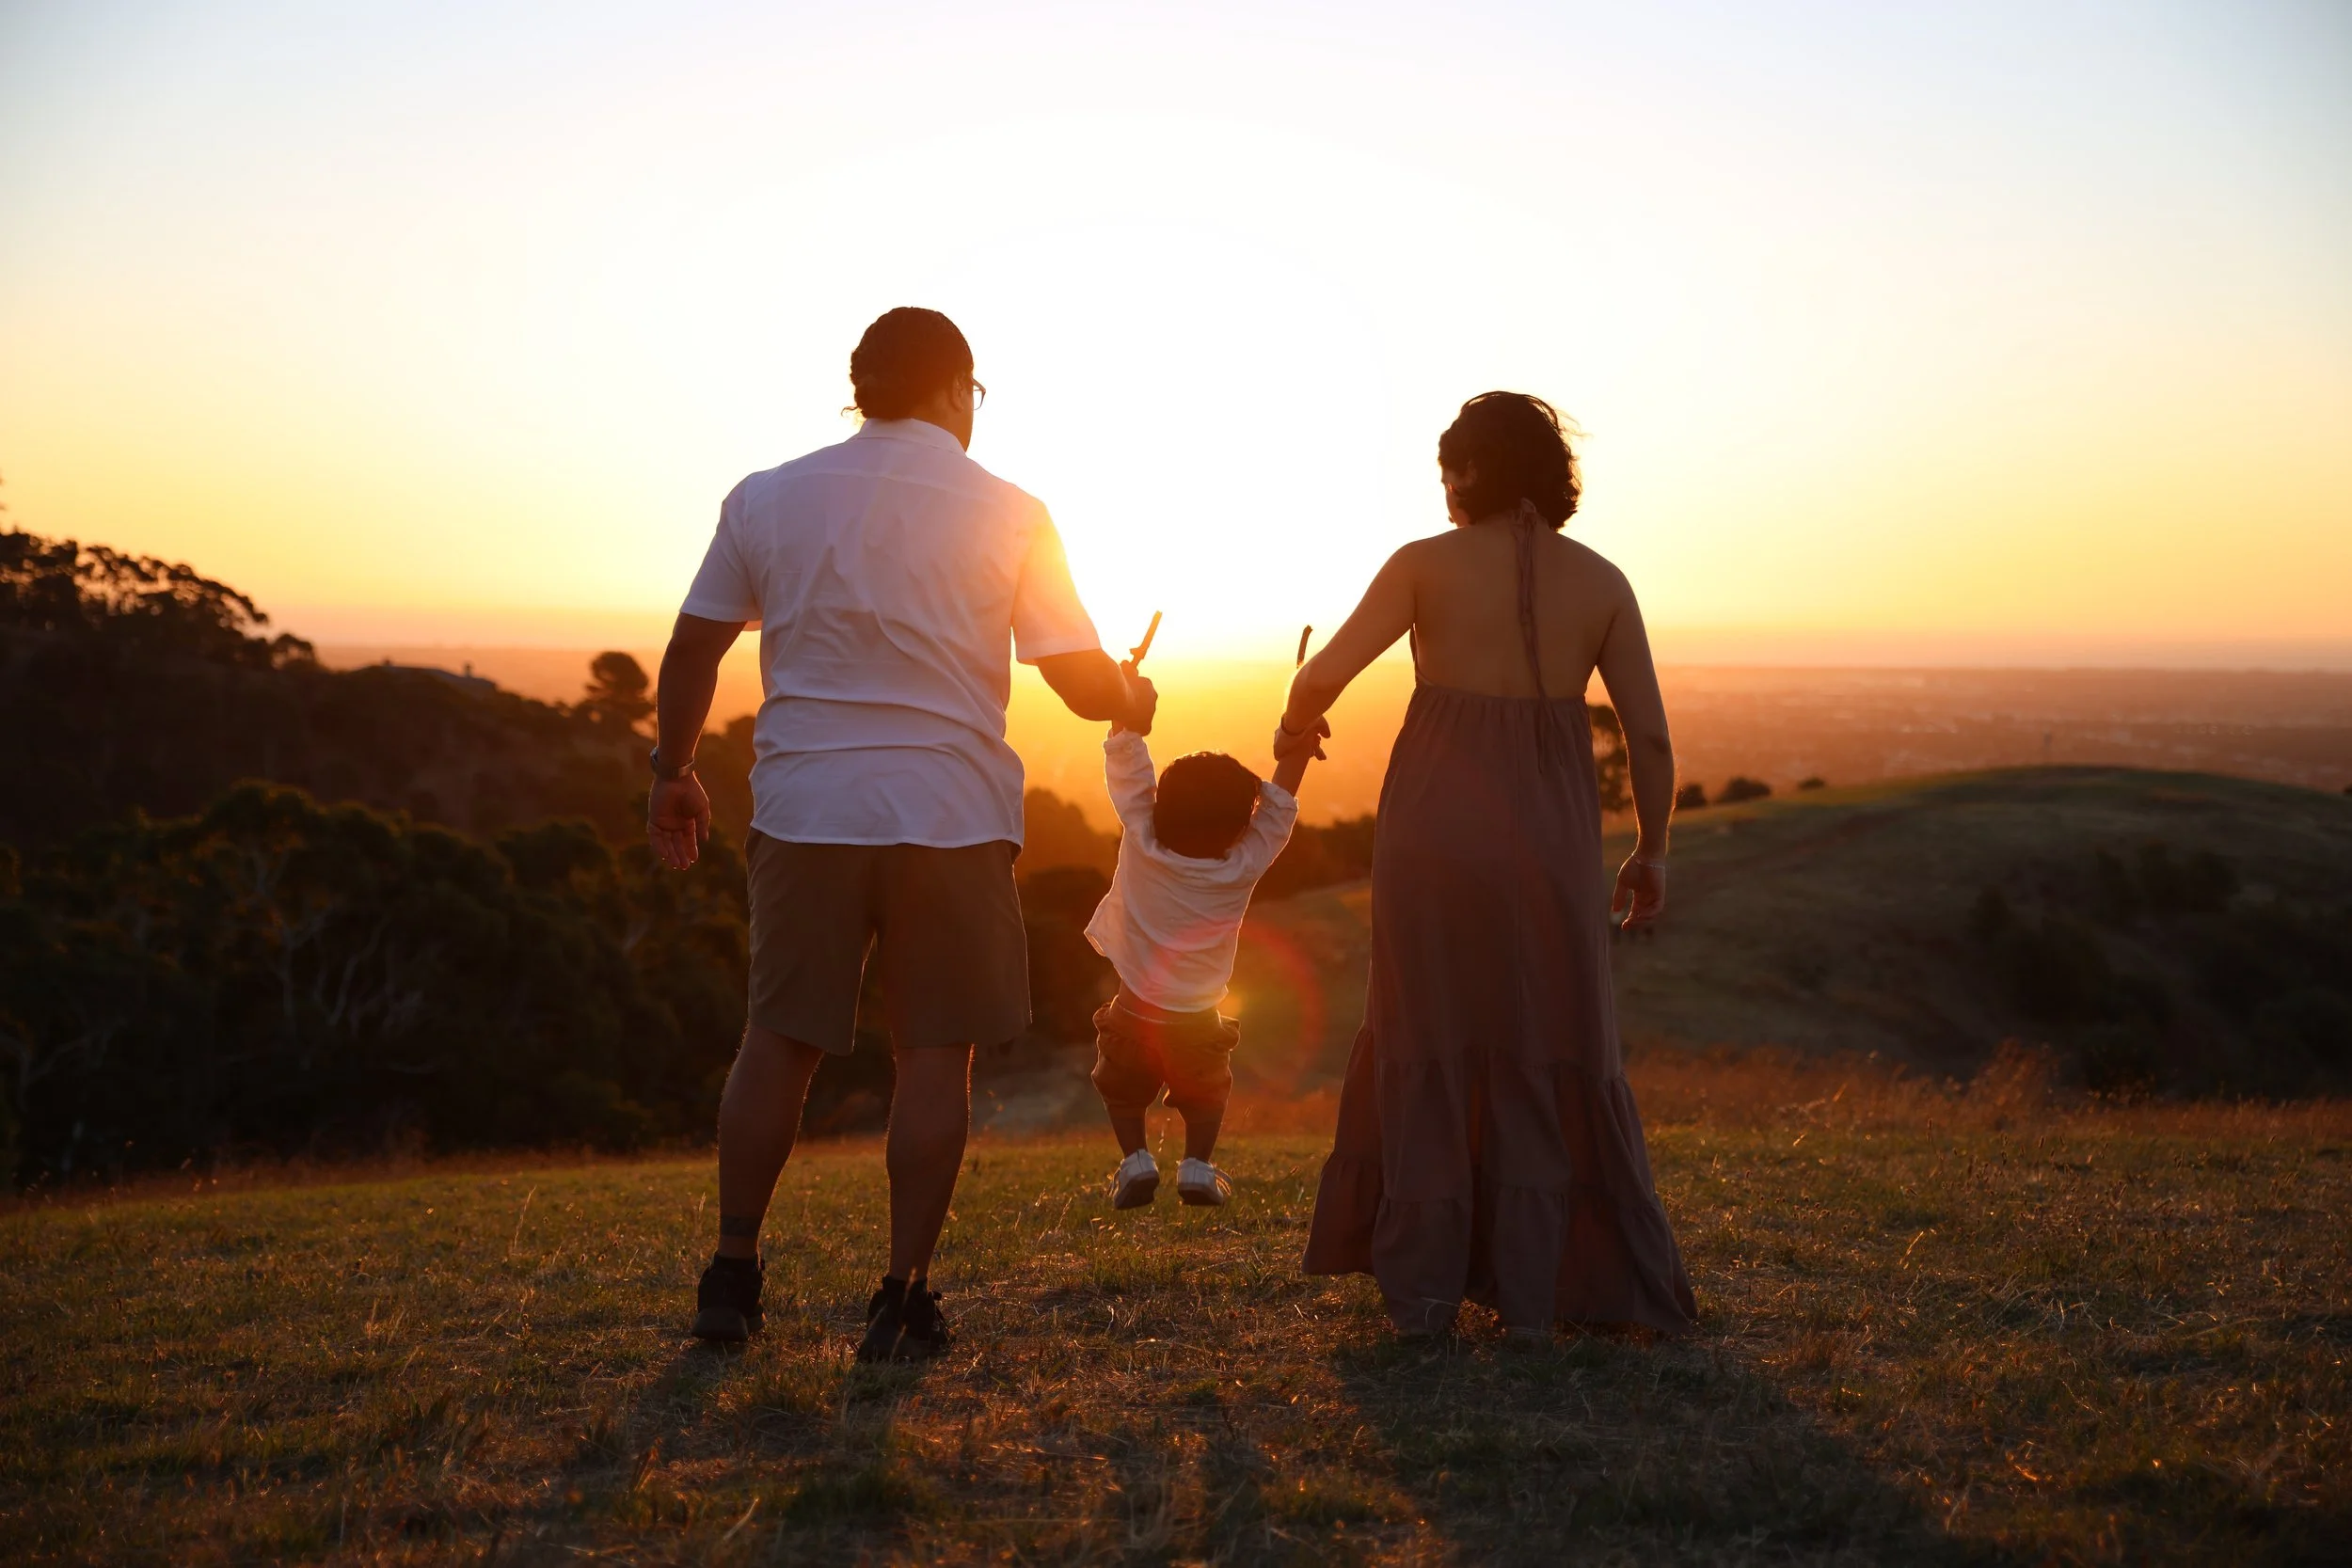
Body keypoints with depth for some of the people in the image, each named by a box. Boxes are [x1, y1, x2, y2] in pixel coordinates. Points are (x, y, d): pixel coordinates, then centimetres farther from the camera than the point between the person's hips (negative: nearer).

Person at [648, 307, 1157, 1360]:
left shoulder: (767, 499, 6)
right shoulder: (1006, 515, 0)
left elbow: (691, 649, 8)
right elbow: (1087, 683, 0)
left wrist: (671, 775, 21)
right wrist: (1136, 702, 22)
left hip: (804, 809, 2)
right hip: (951, 814, -2)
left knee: (778, 1040, 13)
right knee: (933, 1055, 6)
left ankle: (732, 1276, 20)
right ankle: (903, 1301, 9)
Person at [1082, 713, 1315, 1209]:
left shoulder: (1141, 843, -15)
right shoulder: (1243, 868, -15)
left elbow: (1127, 764, -10)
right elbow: (1280, 800, -6)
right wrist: (1300, 738, -2)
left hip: (1133, 1014, 0)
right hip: (1198, 1022, 0)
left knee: (1123, 1089, 25)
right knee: (1205, 1093, 26)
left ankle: (1135, 1159, 8)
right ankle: (1198, 1165, 10)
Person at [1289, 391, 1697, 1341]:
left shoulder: (1427, 565, -2)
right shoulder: (1600, 584, 4)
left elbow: (1326, 672, -11)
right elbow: (1650, 737, 1)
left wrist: (1294, 726, 11)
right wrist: (1650, 852, 13)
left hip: (1435, 830, -1)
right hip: (1550, 838, 1)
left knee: (1426, 1053, 11)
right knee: (1548, 1063, 12)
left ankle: (1422, 1291, 14)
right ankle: (1531, 1297, 12)